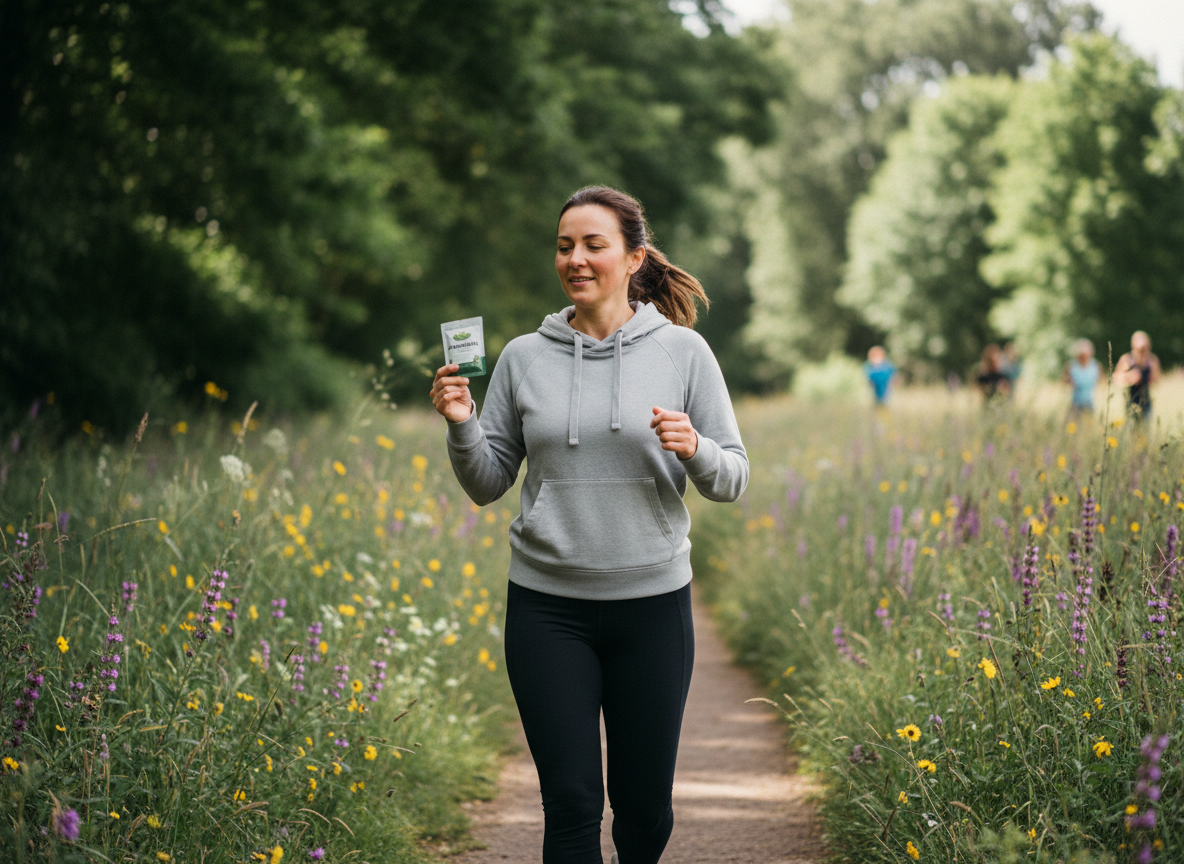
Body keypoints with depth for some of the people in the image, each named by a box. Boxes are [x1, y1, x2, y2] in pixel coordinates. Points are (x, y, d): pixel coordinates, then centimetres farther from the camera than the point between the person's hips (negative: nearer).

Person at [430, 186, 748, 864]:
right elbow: (487, 485, 8)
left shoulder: (683, 351, 1)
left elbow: (733, 480, 3)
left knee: (645, 805, 9)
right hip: (548, 607, 0)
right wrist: (461, 426, -10)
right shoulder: (524, 357, 5)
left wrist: (694, 450, -18)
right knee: (571, 802, -1)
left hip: (652, 603, 0)